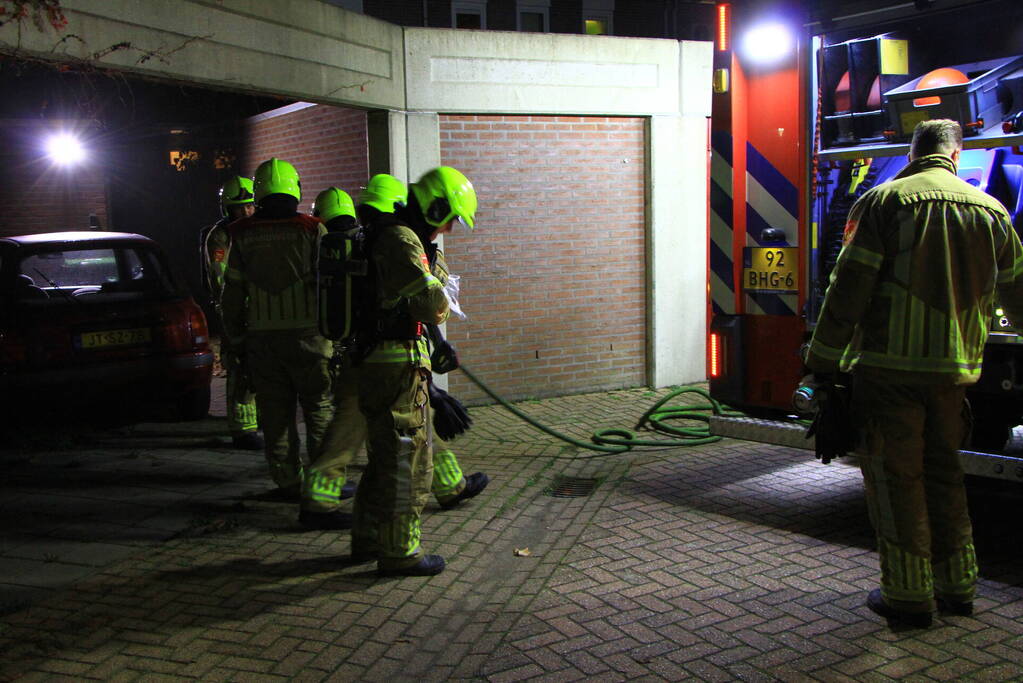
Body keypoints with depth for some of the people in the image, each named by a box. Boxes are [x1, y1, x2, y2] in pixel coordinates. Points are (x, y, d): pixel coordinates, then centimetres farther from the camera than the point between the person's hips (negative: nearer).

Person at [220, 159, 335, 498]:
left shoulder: (244, 236, 5)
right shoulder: (311, 230, -5)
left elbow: (233, 292, 7)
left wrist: (235, 335, 16)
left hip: (262, 336, 3)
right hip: (307, 333, -3)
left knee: (275, 413, 10)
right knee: (319, 408, 6)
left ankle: (289, 483, 16)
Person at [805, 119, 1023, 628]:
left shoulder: (882, 201, -5)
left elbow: (849, 287, -10)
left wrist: (823, 360, -4)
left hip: (889, 365, -5)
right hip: (955, 369, 5)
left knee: (895, 476, 3)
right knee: (943, 472, 18)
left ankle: (908, 595, 9)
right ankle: (956, 586, 26)